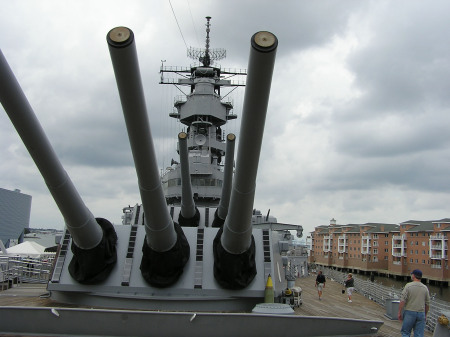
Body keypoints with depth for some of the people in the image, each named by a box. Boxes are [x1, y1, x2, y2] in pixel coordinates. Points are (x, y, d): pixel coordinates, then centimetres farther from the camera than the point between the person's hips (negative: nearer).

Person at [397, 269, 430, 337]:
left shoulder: (408, 286, -8)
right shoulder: (425, 288, 4)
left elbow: (402, 300, -12)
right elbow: (427, 304, 8)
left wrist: (399, 313, -5)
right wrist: (425, 315, 19)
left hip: (410, 312, -3)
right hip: (421, 314, 3)